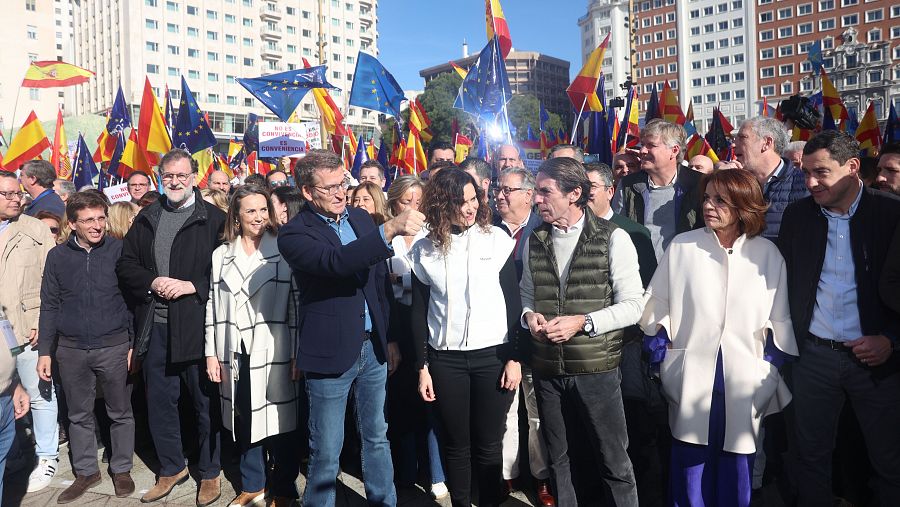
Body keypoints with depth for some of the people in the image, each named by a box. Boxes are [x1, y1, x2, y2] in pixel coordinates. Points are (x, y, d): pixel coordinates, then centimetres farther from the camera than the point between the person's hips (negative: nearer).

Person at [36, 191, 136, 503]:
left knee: (120, 413, 9)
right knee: (79, 415, 14)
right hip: (71, 349, 2)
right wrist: (45, 351, 4)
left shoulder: (120, 250, -5)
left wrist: (135, 345, -5)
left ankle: (121, 469, 25)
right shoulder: (57, 257, 3)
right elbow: (49, 306, 7)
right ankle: (86, 471, 29)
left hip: (114, 346, -2)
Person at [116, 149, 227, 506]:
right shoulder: (146, 219, 12)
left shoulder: (214, 219, -3)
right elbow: (125, 264, 10)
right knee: (159, 402, 15)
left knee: (205, 402, 7)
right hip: (154, 326, 5)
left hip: (197, 325, -4)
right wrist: (152, 282, -8)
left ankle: (209, 473, 25)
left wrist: (191, 285, -17)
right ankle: (171, 468, 34)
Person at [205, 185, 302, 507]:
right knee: (244, 422, 13)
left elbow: (297, 305, -5)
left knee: (279, 424, 2)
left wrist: (298, 356, -8)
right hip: (235, 354, 4)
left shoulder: (285, 252, -3)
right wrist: (211, 353, 5)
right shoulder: (221, 255, 10)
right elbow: (213, 306, 10)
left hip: (273, 354, -3)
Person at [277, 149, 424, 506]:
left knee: (377, 437, 18)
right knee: (326, 452, 7)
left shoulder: (360, 218, 7)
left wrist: (390, 337, 13)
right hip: (331, 354, -5)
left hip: (373, 348, 5)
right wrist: (390, 229, -39)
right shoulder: (293, 234, -11)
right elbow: (336, 262, -30)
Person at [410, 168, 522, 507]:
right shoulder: (424, 250, 2)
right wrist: (422, 366, 2)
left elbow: (513, 303, 0)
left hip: (493, 356, -1)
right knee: (456, 445, 11)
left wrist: (515, 357, -4)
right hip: (445, 359, 1)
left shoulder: (497, 239, -2)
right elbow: (419, 312, 5)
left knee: (488, 445, 7)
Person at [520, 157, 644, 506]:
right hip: (546, 368, 4)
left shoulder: (613, 238, -8)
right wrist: (529, 315, -7)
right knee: (556, 459, 19)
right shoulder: (535, 241, 6)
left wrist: (582, 322, -21)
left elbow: (632, 305, -10)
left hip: (596, 368, -4)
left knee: (614, 462, 8)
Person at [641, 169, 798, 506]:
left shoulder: (768, 254, 3)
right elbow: (657, 302, 6)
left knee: (737, 469, 12)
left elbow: (780, 318, 8)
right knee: (692, 464, 7)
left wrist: (775, 361, 4)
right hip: (692, 377, -1)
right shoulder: (681, 246, 0)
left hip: (745, 384, 1)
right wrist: (658, 344, 2)